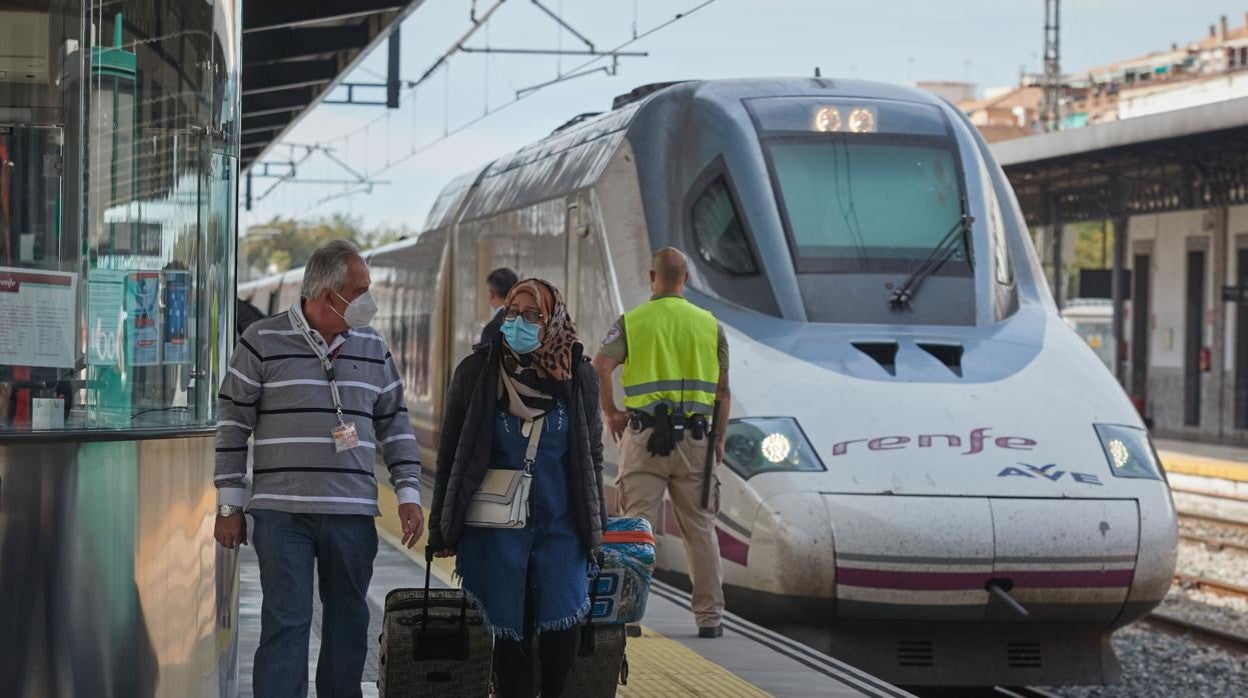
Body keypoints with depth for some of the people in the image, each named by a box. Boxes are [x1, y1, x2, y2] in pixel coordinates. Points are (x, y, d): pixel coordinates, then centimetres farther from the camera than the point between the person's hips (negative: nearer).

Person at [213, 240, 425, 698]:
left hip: (353, 514, 4)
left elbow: (394, 426, 17)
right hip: (282, 513, -4)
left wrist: (408, 494, 7)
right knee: (286, 623, -7)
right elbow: (232, 424, 1)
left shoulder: (372, 348, 11)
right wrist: (229, 505, -1)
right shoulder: (264, 342, -2)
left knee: (349, 624, 9)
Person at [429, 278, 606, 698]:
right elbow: (449, 457, 5)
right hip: (496, 529, -1)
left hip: (561, 526, 1)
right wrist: (441, 530, 4)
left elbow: (592, 457, 13)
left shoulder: (578, 376, 4)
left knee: (564, 624, -12)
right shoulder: (476, 373, 1)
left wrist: (596, 525, 12)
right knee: (510, 632, -1)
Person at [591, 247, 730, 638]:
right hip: (695, 436, 1)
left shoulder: (632, 321, 1)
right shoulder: (709, 324, 7)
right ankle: (709, 617, 8)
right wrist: (719, 437, 15)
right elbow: (722, 390, 6)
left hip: (644, 434, -1)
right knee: (700, 529, 6)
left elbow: (600, 367, -13)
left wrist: (610, 412, 0)